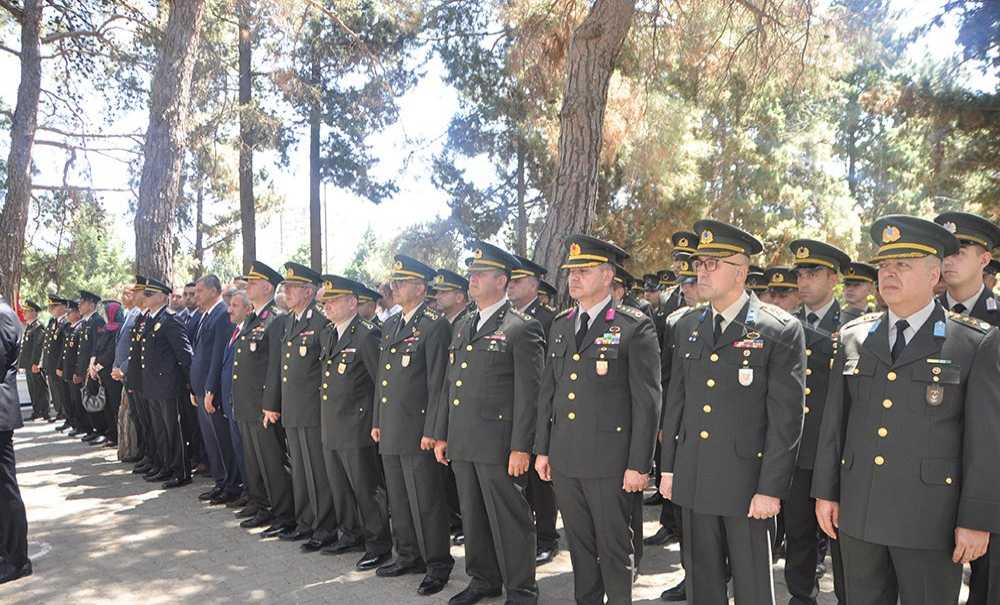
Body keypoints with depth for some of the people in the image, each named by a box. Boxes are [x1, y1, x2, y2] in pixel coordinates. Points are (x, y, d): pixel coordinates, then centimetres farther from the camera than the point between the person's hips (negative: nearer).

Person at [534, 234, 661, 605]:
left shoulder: (635, 327, -9)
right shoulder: (560, 325, 10)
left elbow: (647, 401, -10)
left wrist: (639, 465, -12)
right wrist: (542, 449, 12)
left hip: (609, 461, -5)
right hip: (564, 459, 6)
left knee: (614, 547, 7)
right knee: (579, 544, 17)